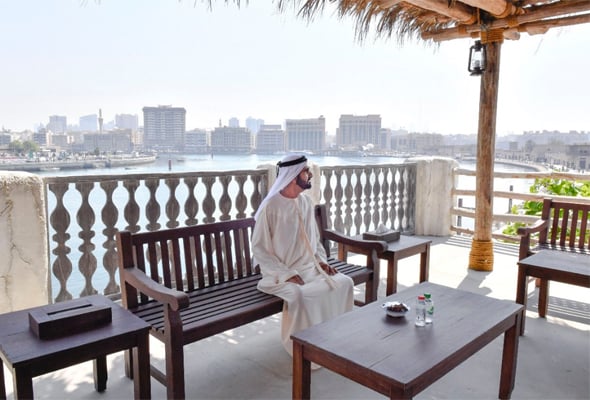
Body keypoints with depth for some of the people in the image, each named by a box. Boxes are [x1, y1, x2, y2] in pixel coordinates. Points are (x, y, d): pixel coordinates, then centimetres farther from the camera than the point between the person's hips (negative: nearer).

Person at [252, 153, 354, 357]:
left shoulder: (306, 202, 6)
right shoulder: (270, 207, -14)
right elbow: (259, 249, -13)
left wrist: (322, 261, -1)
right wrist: (286, 274, -21)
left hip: (310, 268, 6)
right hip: (282, 273, -6)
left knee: (344, 283, -14)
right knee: (298, 294, -34)